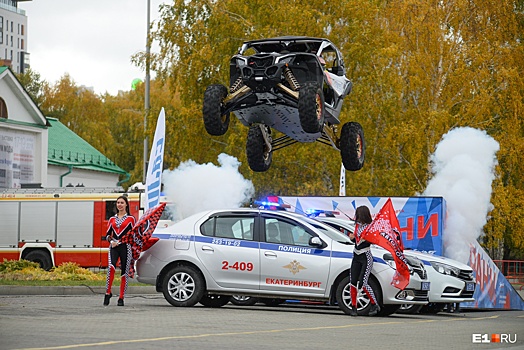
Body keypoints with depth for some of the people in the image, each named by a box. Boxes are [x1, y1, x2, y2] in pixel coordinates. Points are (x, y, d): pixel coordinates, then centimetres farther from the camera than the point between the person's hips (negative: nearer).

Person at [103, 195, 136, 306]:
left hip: (125, 247, -2)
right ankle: (108, 292, -17)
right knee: (111, 267, -23)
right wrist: (111, 241, -3)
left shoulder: (130, 218, 6)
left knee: (124, 272, -1)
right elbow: (108, 235, 17)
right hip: (113, 247, 2)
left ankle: (121, 298, 6)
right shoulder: (112, 219, 16)